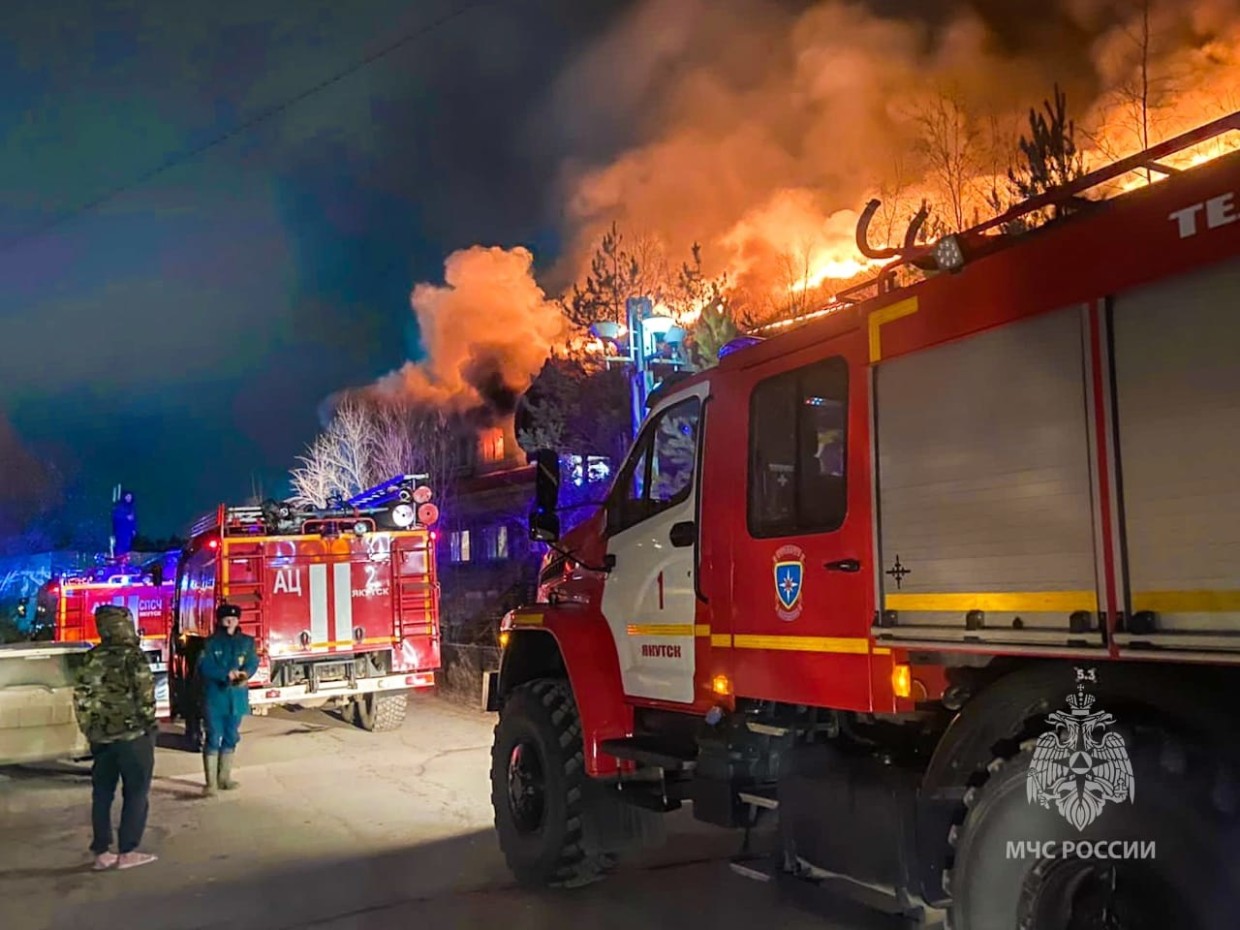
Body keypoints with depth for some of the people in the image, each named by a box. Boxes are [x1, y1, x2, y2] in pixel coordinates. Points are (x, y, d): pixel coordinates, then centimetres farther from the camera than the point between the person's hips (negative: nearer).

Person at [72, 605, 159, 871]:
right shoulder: (132, 656, -13)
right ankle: (127, 852, 6)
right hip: (133, 735, -6)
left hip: (100, 736, 6)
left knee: (102, 794, 11)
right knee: (135, 793, 4)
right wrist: (149, 723, -1)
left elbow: (81, 697, 9)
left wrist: (89, 729, 18)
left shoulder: (92, 658, 5)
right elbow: (145, 694, -16)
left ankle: (101, 853, 16)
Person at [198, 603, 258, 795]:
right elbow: (204, 667, -13)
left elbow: (253, 663, -4)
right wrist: (226, 674, -25)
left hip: (237, 698, 4)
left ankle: (224, 777, 26)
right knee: (213, 739, -3)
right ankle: (211, 782, 2)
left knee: (231, 738, 13)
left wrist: (245, 674, -26)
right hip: (214, 698, -4)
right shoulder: (211, 642, -4)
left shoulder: (247, 642, 7)